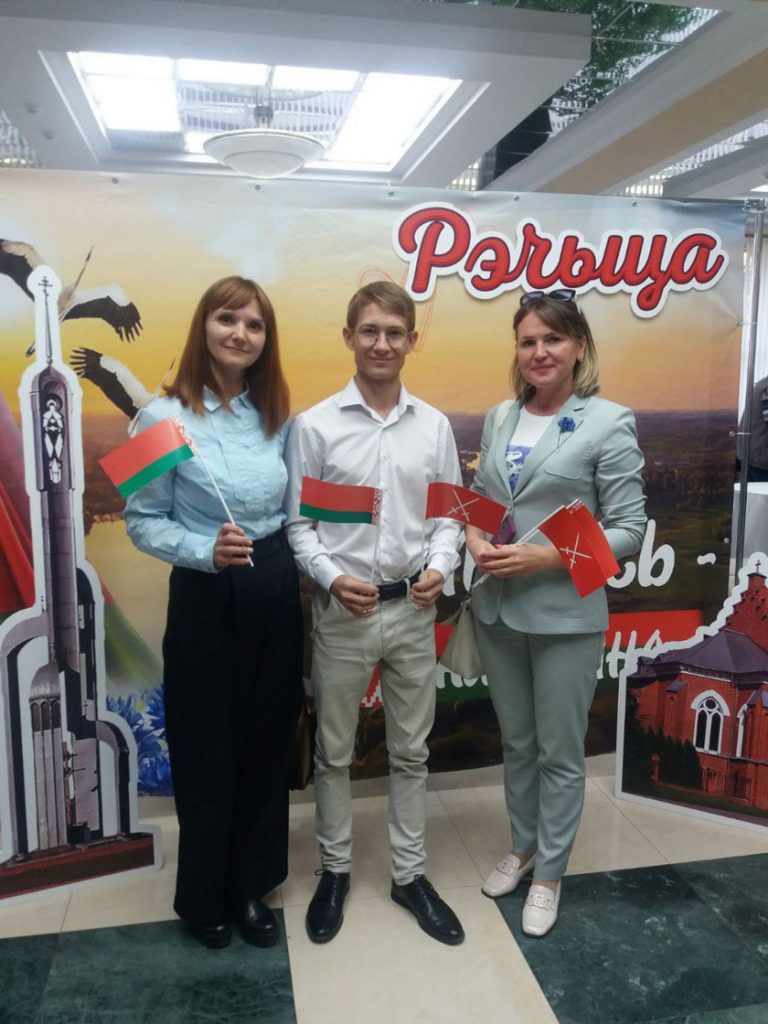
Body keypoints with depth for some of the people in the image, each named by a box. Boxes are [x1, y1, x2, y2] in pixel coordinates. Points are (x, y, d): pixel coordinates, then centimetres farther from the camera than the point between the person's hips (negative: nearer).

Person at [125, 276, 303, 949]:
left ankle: (250, 885, 37)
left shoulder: (277, 415, 5)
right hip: (206, 600, -4)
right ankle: (204, 896, 36)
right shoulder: (165, 416, -11)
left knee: (267, 745, 15)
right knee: (208, 752, 11)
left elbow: (293, 510, 10)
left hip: (276, 596, 5)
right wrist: (206, 551, -23)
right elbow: (143, 521, -9)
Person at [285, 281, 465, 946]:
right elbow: (297, 523, -4)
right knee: (334, 751, 14)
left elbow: (449, 513, 5)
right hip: (342, 610, -2)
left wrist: (440, 566, -13)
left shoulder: (434, 426, 2)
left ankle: (410, 874, 34)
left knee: (411, 750, 15)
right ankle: (335, 870, 35)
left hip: (413, 610, 2)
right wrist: (333, 577, -19)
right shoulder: (315, 425, -6)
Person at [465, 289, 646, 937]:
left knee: (560, 753, 12)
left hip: (565, 616, -4)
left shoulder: (609, 423, -10)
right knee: (517, 743, 21)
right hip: (497, 610, 5)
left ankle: (549, 873, 33)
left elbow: (628, 530, -11)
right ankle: (522, 846, 43)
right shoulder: (499, 418, 5)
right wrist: (475, 539, -9)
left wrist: (546, 556, -21)